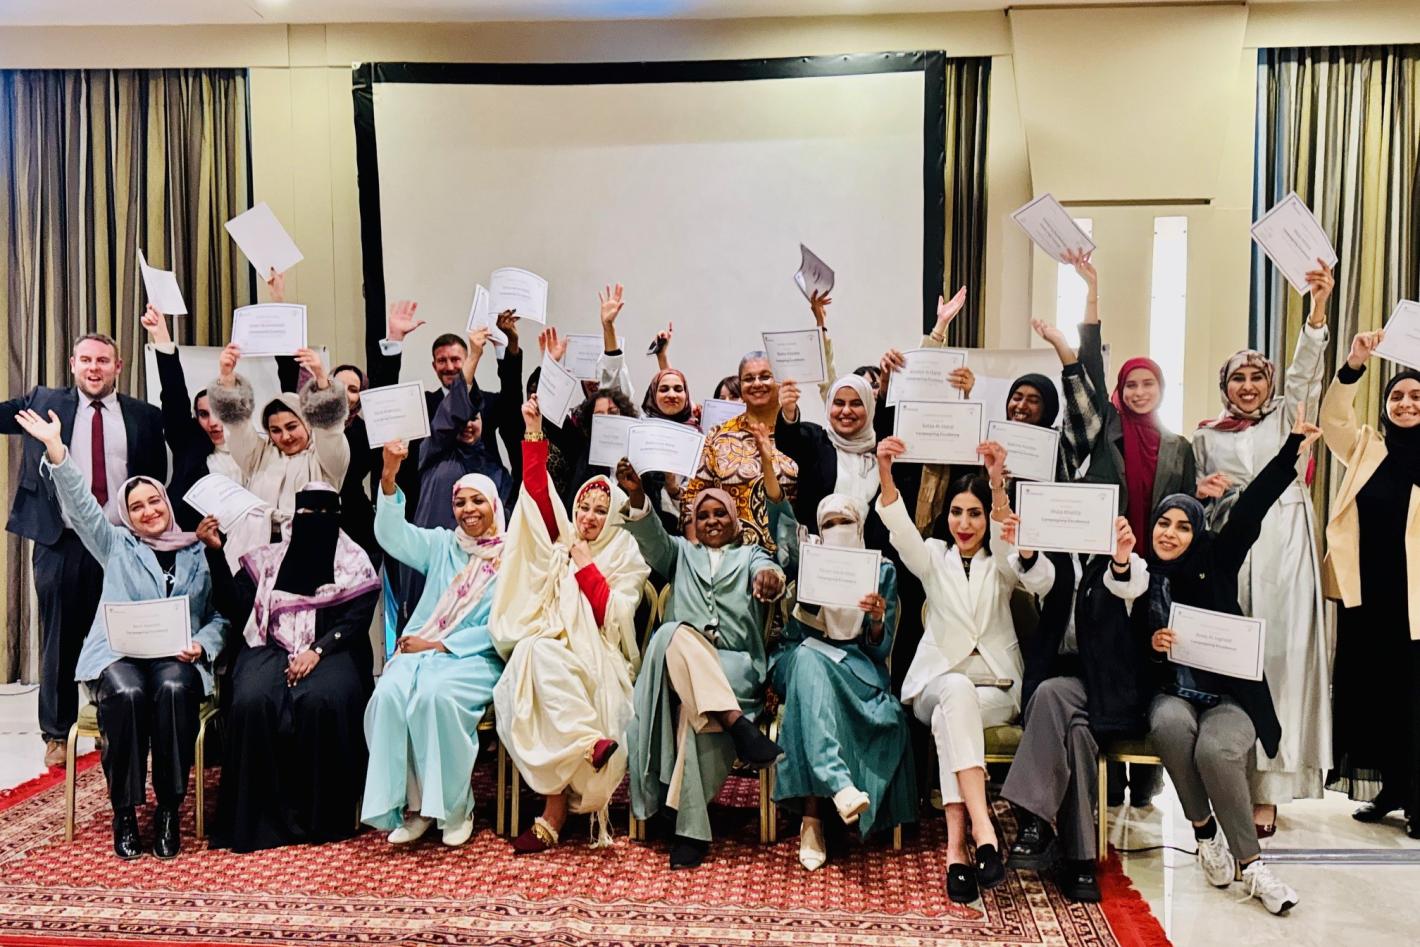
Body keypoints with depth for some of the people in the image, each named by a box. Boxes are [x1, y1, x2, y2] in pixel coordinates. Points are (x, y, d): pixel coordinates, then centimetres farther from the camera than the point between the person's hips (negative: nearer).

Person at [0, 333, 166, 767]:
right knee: (60, 640, 7)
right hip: (62, 541, 0)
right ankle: (57, 734, 20)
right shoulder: (43, 403, 8)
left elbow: (158, 480, 6)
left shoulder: (145, 416, 6)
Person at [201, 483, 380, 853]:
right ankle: (260, 815, -18)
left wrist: (317, 651, -16)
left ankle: (323, 815, -19)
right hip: (271, 649, 2)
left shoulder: (354, 563, 9)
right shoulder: (268, 558, 17)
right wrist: (215, 553, -1)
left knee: (322, 701, -33)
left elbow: (356, 621, -1)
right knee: (252, 701, -29)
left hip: (331, 652, -2)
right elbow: (232, 607, 8)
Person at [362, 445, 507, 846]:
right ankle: (412, 803, -16)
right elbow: (391, 534, -5)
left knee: (436, 694, -34)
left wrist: (441, 645, -11)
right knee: (389, 694, -28)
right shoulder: (440, 545, 14)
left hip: (476, 658, -3)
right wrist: (389, 477, -20)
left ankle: (455, 805, -17)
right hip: (421, 648, 3)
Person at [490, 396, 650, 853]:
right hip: (546, 652, 2)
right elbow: (538, 491, 6)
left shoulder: (624, 558, 10)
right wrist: (534, 434, -1)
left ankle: (555, 815, -32)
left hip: (596, 661, -2)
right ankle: (591, 742, -42)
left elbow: (613, 617, -3)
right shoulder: (559, 542, 18)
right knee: (537, 649, -36)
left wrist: (586, 566, -3)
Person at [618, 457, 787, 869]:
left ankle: (691, 827, -28)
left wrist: (772, 577, -29)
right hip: (677, 660, 1)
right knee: (675, 634, -35)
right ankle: (736, 723, -43)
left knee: (693, 710, -33)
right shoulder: (681, 552, 28)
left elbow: (768, 571, -2)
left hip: (736, 665, -1)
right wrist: (636, 499, -16)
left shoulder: (749, 555, 23)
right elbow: (653, 537, 5)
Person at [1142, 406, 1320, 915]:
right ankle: (1205, 830, -13)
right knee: (1170, 725, -34)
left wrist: (1292, 448, -15)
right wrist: (1150, 644, -12)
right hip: (1173, 695, 1)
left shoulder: (1215, 564, 3)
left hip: (1231, 695, -1)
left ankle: (1251, 864, -17)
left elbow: (1250, 509, -7)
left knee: (1216, 749, -32)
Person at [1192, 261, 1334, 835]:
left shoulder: (1286, 415, 12)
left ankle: (1267, 789, -1)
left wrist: (1318, 305, -17)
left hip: (1283, 550, -1)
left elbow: (1306, 369, -4)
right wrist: (1202, 491, -7)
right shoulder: (1206, 436, 15)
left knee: (1280, 659, -5)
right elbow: (1190, 496, 17)